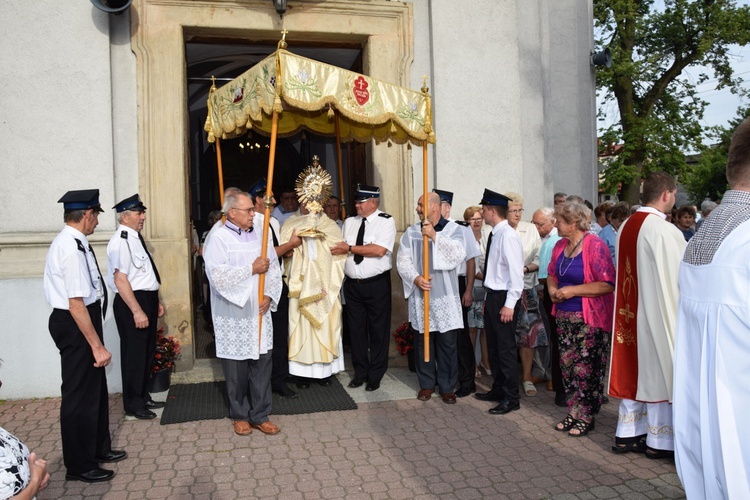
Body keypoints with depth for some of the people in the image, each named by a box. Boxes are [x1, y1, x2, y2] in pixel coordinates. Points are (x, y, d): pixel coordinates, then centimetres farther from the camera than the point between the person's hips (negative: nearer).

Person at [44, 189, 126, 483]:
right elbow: (76, 304, -28)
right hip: (75, 326, -10)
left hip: (81, 321, 10)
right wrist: (97, 345, -24)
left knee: (96, 387, 22)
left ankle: (98, 448, 40)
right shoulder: (72, 248, -24)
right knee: (80, 393, 4)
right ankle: (79, 466, 21)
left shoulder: (71, 242, 8)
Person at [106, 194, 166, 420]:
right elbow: (120, 279, -23)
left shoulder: (136, 237, 12)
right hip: (131, 302, -10)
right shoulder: (121, 241, -17)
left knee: (147, 350, 18)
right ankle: (133, 405, 17)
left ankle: (143, 397, 33)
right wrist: (137, 311, -24)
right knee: (134, 353, 2)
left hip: (147, 299, 10)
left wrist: (156, 300, 21)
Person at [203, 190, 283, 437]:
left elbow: (274, 268, 9)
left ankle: (260, 415, 19)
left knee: (262, 363, 7)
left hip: (259, 312, 4)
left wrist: (269, 295, -5)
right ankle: (239, 415, 24)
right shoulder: (218, 238, -8)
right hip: (233, 315, -4)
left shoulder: (259, 236, 9)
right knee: (236, 367, 6)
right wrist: (251, 269, -14)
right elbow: (218, 275, -19)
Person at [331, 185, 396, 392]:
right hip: (352, 284, 5)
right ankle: (360, 372, 25)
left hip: (377, 284, -5)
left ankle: (375, 375, 18)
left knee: (378, 330, 4)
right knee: (356, 328, 12)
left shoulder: (386, 222, -8)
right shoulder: (349, 222, 11)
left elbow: (380, 250, -20)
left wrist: (350, 248, -15)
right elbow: (341, 248, 10)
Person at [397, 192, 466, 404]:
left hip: (445, 296, -2)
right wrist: (415, 278, -16)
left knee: (447, 342, 2)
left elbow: (459, 254, -15)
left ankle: (447, 386, 15)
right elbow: (402, 260, 1)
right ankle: (427, 384, 22)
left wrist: (435, 236, -20)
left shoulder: (452, 229, 1)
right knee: (422, 340, 8)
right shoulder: (411, 232, 7)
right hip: (420, 295, 2)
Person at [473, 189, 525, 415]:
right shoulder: (495, 235, 10)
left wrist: (509, 304, -22)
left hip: (504, 298, -9)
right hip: (492, 296, 9)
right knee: (493, 347, 18)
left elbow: (516, 272, -21)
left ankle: (511, 399, 13)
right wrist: (488, 300, 16)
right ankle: (498, 389, 33)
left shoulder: (508, 236, -18)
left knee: (506, 349, 0)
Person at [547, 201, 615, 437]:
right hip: (564, 316, 7)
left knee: (586, 369, 0)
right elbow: (552, 274, 22)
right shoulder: (560, 246, 7)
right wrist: (552, 288, 0)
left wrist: (572, 290, -20)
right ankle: (573, 412, 26)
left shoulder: (595, 245, -16)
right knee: (567, 365, 12)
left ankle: (586, 417, 15)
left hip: (589, 319, -7)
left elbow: (608, 284, -22)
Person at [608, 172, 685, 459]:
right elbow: (678, 277, -14)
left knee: (634, 370, 14)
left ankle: (627, 435, 23)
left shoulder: (626, 227, 5)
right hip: (658, 313, -7)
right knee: (658, 371, 5)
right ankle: (659, 440, 18)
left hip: (630, 311, 7)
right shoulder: (665, 230, -18)